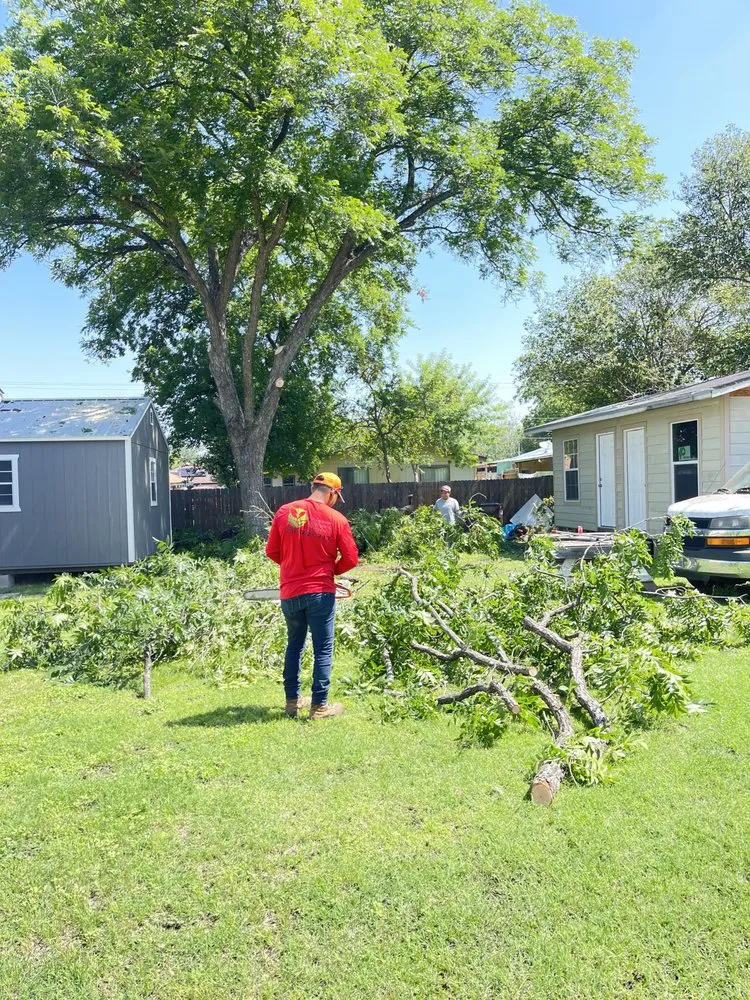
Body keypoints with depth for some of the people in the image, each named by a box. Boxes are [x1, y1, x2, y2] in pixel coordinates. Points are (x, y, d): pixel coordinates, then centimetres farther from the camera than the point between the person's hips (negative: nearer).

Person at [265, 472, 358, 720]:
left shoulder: (284, 512, -1)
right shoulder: (336, 519, -7)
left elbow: (272, 551, 5)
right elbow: (351, 558, -3)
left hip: (290, 592, 4)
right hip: (320, 592, -3)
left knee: (294, 646, 19)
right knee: (323, 650, 6)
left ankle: (292, 700, 25)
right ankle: (319, 706, 8)